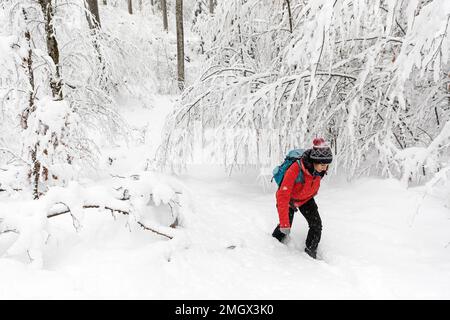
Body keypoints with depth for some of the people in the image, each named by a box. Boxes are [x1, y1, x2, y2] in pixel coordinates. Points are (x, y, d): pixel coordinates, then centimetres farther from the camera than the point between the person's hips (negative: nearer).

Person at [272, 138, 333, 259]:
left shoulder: (320, 169, -25)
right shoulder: (295, 170, -44)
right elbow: (283, 197, -43)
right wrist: (284, 223, -43)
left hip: (306, 199, 4)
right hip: (288, 199, -4)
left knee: (316, 225, -8)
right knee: (284, 230, 6)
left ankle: (310, 253, 11)